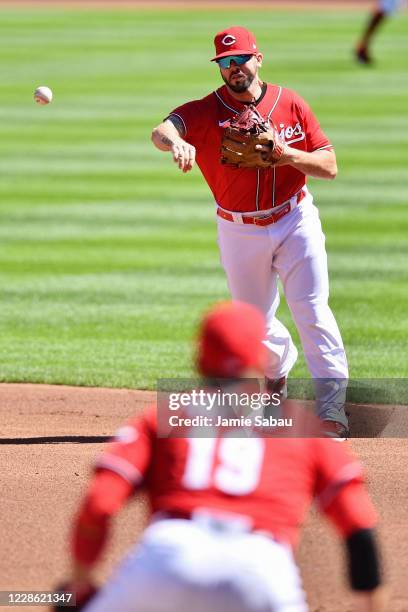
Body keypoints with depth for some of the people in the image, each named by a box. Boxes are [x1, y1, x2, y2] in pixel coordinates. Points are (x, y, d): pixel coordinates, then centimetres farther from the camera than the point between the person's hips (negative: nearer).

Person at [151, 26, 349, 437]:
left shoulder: (291, 104, -5)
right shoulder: (205, 112, -10)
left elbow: (329, 166, -4)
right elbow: (161, 130, -30)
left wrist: (288, 155, -23)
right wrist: (175, 141, -55)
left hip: (295, 221, -1)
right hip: (240, 233, 1)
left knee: (312, 312, -12)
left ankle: (332, 406, -10)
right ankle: (278, 372, 45)